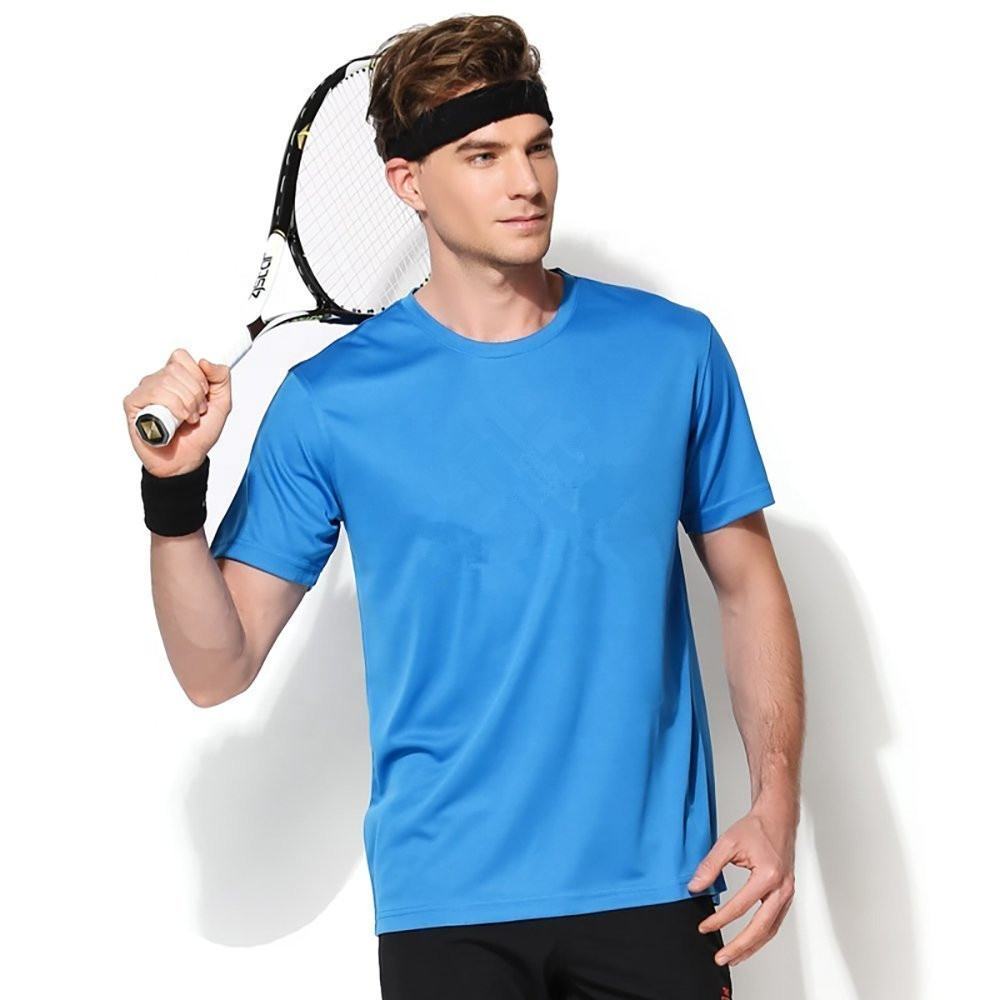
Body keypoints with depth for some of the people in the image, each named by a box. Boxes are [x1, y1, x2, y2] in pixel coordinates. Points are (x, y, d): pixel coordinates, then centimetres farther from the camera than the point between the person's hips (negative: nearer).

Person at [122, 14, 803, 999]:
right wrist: (174, 491, -16)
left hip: (657, 886, 1)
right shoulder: (327, 401, -3)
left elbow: (747, 584, 8)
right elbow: (218, 671, -1)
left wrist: (775, 802, -2)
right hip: (448, 905, -1)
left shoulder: (675, 350, 1)